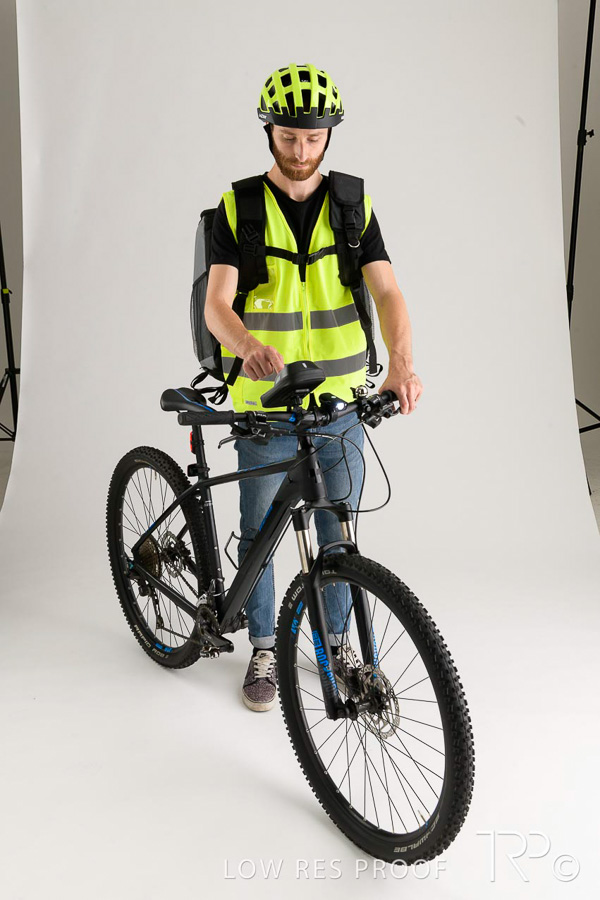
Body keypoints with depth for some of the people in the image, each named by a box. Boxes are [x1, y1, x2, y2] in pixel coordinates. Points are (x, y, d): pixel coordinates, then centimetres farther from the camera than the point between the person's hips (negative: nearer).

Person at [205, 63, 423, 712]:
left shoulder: (353, 207, 2)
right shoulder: (238, 208, -4)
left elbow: (386, 292, -10)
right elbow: (216, 305, -15)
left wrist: (400, 360, -31)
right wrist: (249, 344, -39)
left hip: (341, 403, 2)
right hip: (264, 405, -1)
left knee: (339, 532, 14)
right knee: (258, 534, 10)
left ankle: (337, 639, 35)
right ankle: (263, 650, 30)